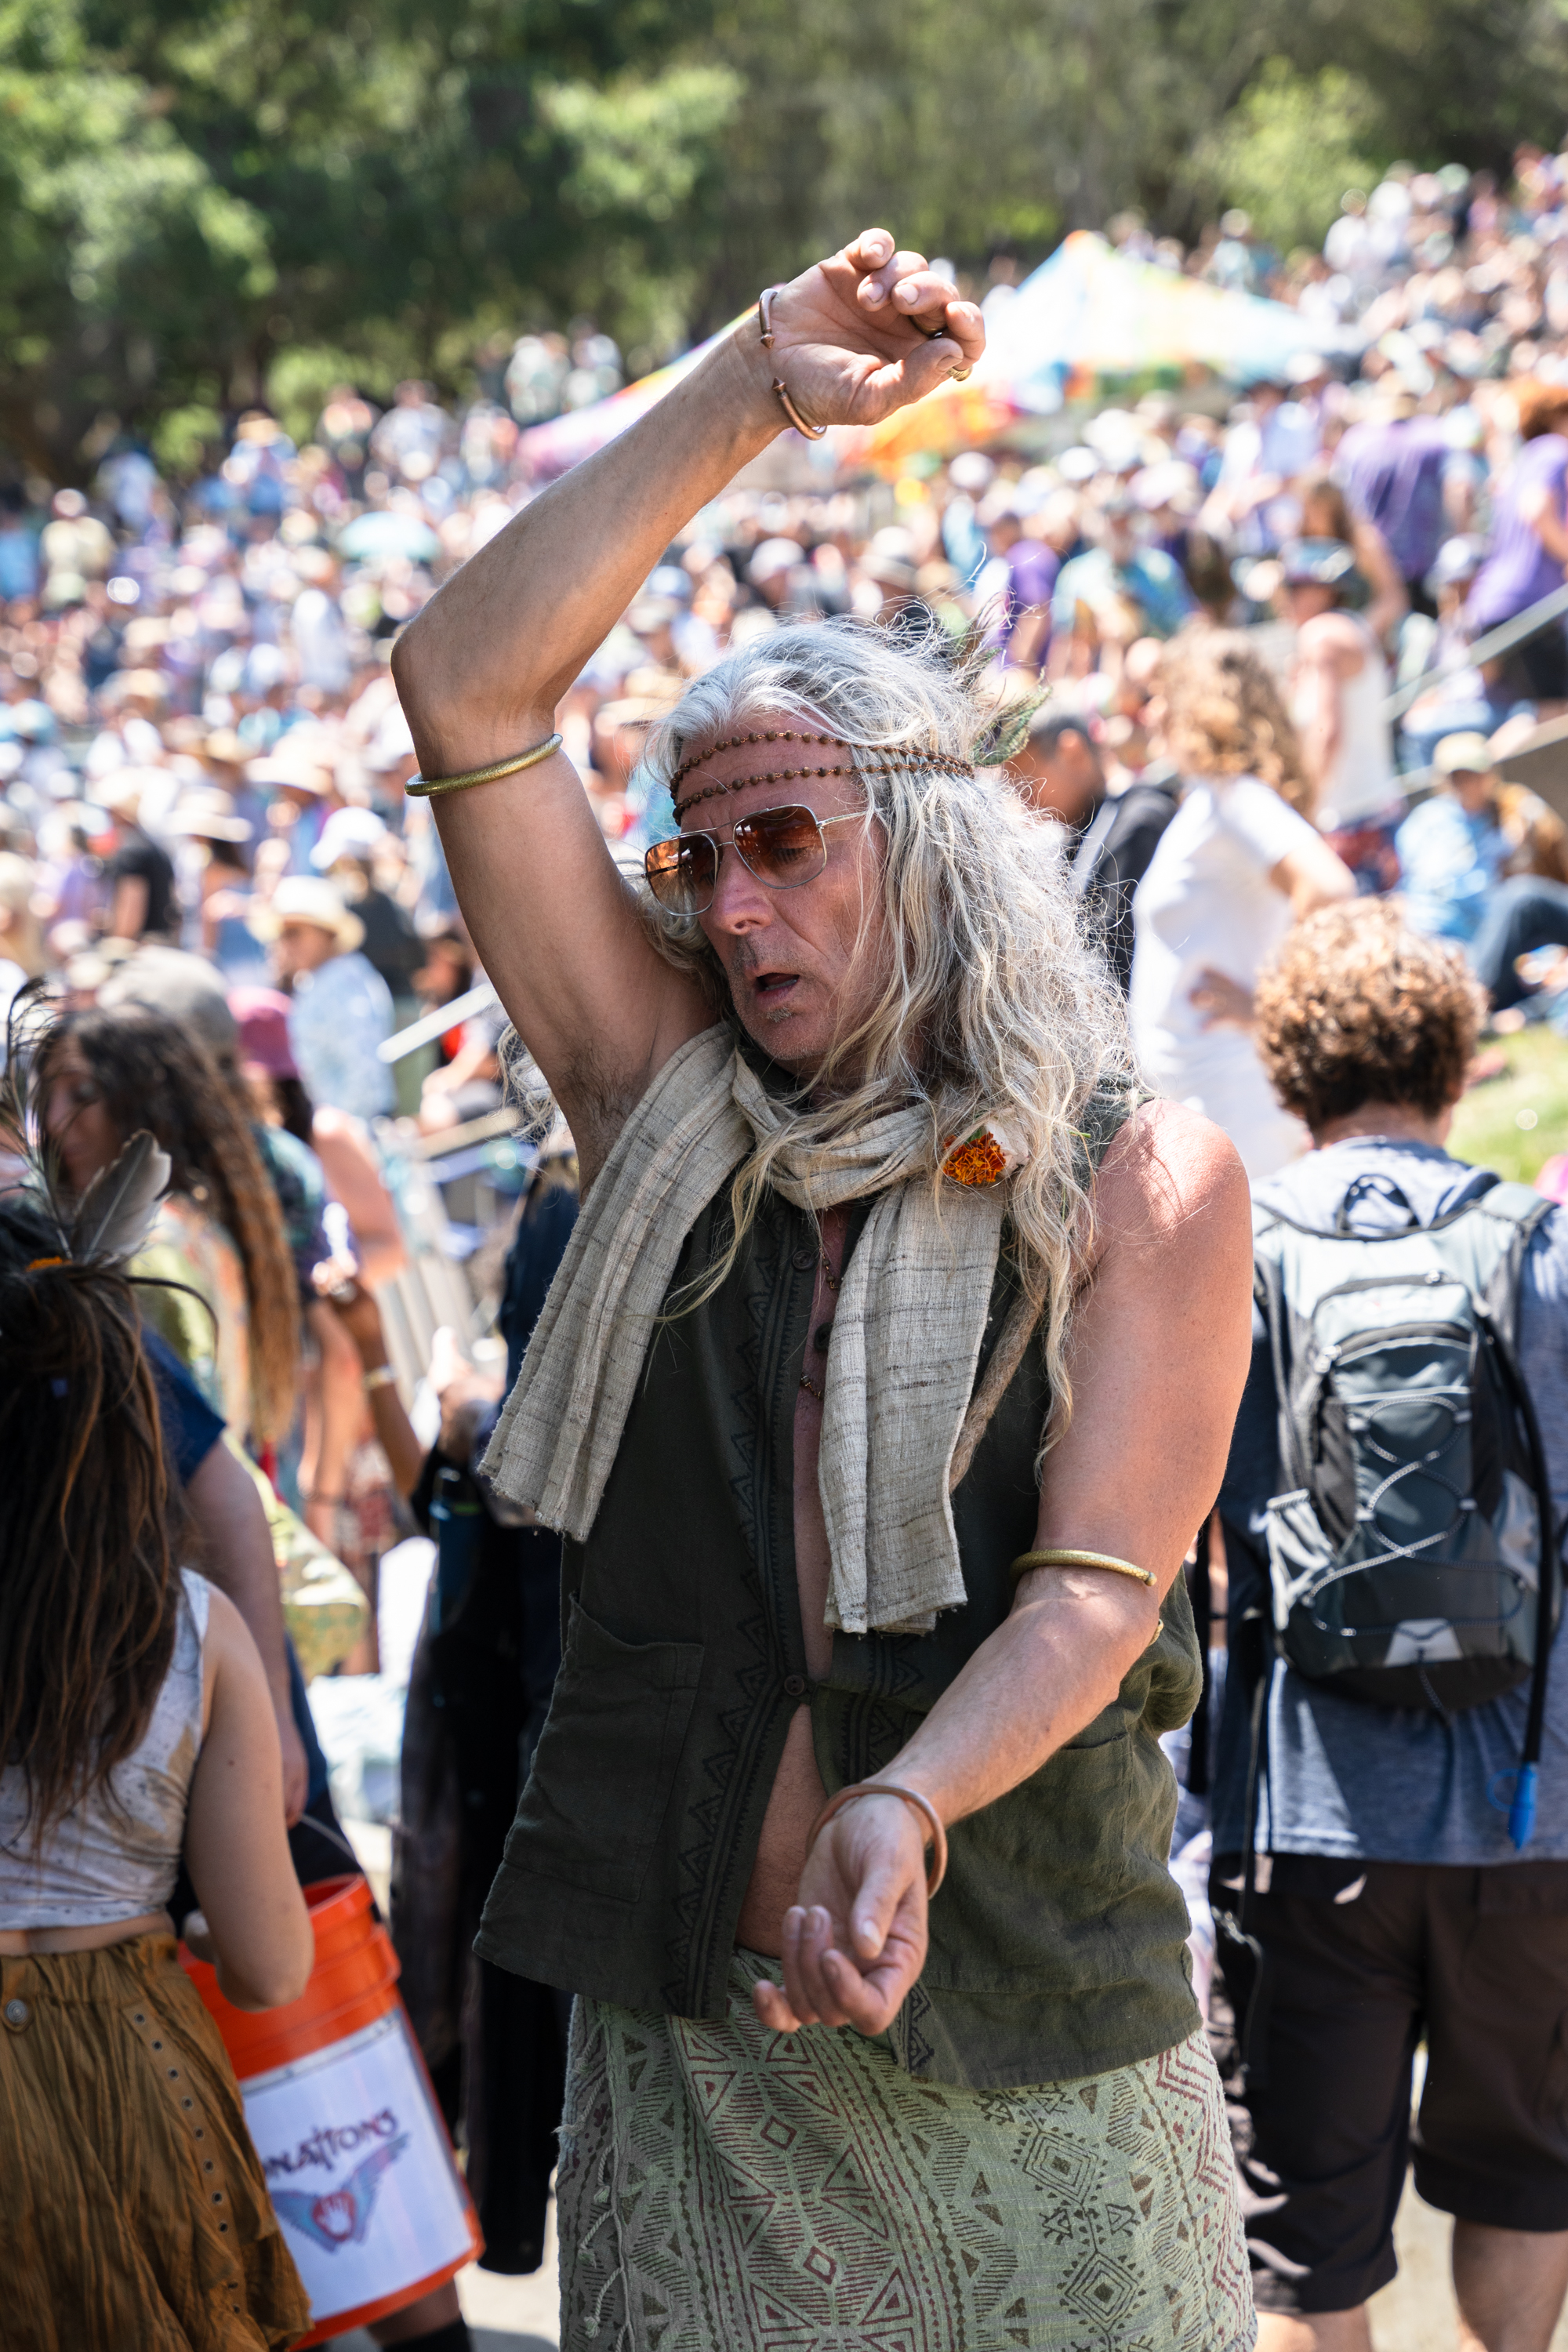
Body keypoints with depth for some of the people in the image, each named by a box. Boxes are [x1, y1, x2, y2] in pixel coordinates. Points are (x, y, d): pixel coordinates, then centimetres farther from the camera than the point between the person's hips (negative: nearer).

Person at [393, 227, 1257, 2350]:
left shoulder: (1146, 1182, -3)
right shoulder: (670, 1105, 5)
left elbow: (1098, 1586, -12)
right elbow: (466, 690, -1)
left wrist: (906, 1807, -31)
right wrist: (747, 393, -6)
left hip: (1041, 2056, -2)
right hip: (692, 2040, 2)